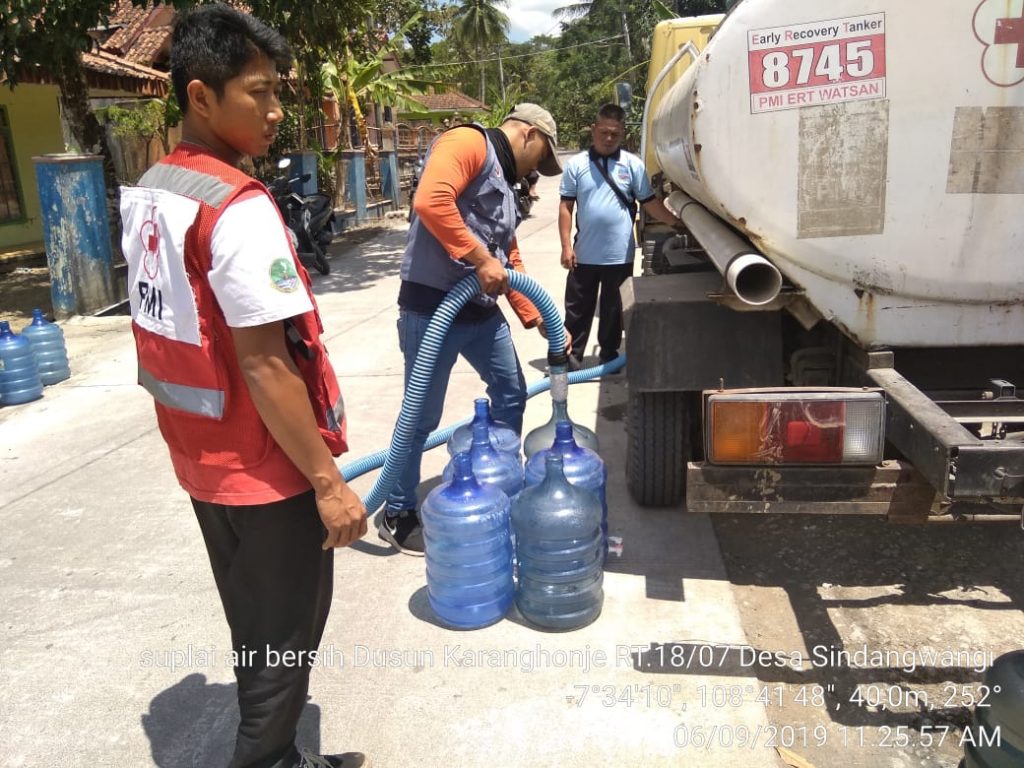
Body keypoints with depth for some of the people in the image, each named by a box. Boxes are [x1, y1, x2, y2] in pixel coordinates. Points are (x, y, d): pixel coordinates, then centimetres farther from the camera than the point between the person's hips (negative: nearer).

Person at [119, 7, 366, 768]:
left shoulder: (149, 192, 6)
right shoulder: (239, 207, -23)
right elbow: (264, 366, -25)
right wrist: (327, 481, -19)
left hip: (202, 456, 9)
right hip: (263, 466, -9)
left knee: (254, 629, 24)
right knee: (286, 637, 10)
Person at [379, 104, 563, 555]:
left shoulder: (505, 184, 21)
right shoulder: (469, 143, -8)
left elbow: (511, 262, 21)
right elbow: (430, 201, -27)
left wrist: (540, 321, 16)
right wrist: (481, 260, -22)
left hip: (481, 309, 10)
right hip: (432, 306, -10)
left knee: (511, 394, 16)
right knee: (422, 416, 0)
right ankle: (398, 515, 18)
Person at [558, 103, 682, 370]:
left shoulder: (632, 164, 0)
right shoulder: (576, 164, 0)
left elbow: (650, 202, 2)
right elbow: (566, 206, 0)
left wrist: (676, 222, -8)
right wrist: (566, 246, -5)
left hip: (619, 255, 0)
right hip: (584, 254, 0)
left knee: (613, 309, 13)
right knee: (578, 308, 8)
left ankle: (609, 354, 27)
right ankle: (571, 355, 18)